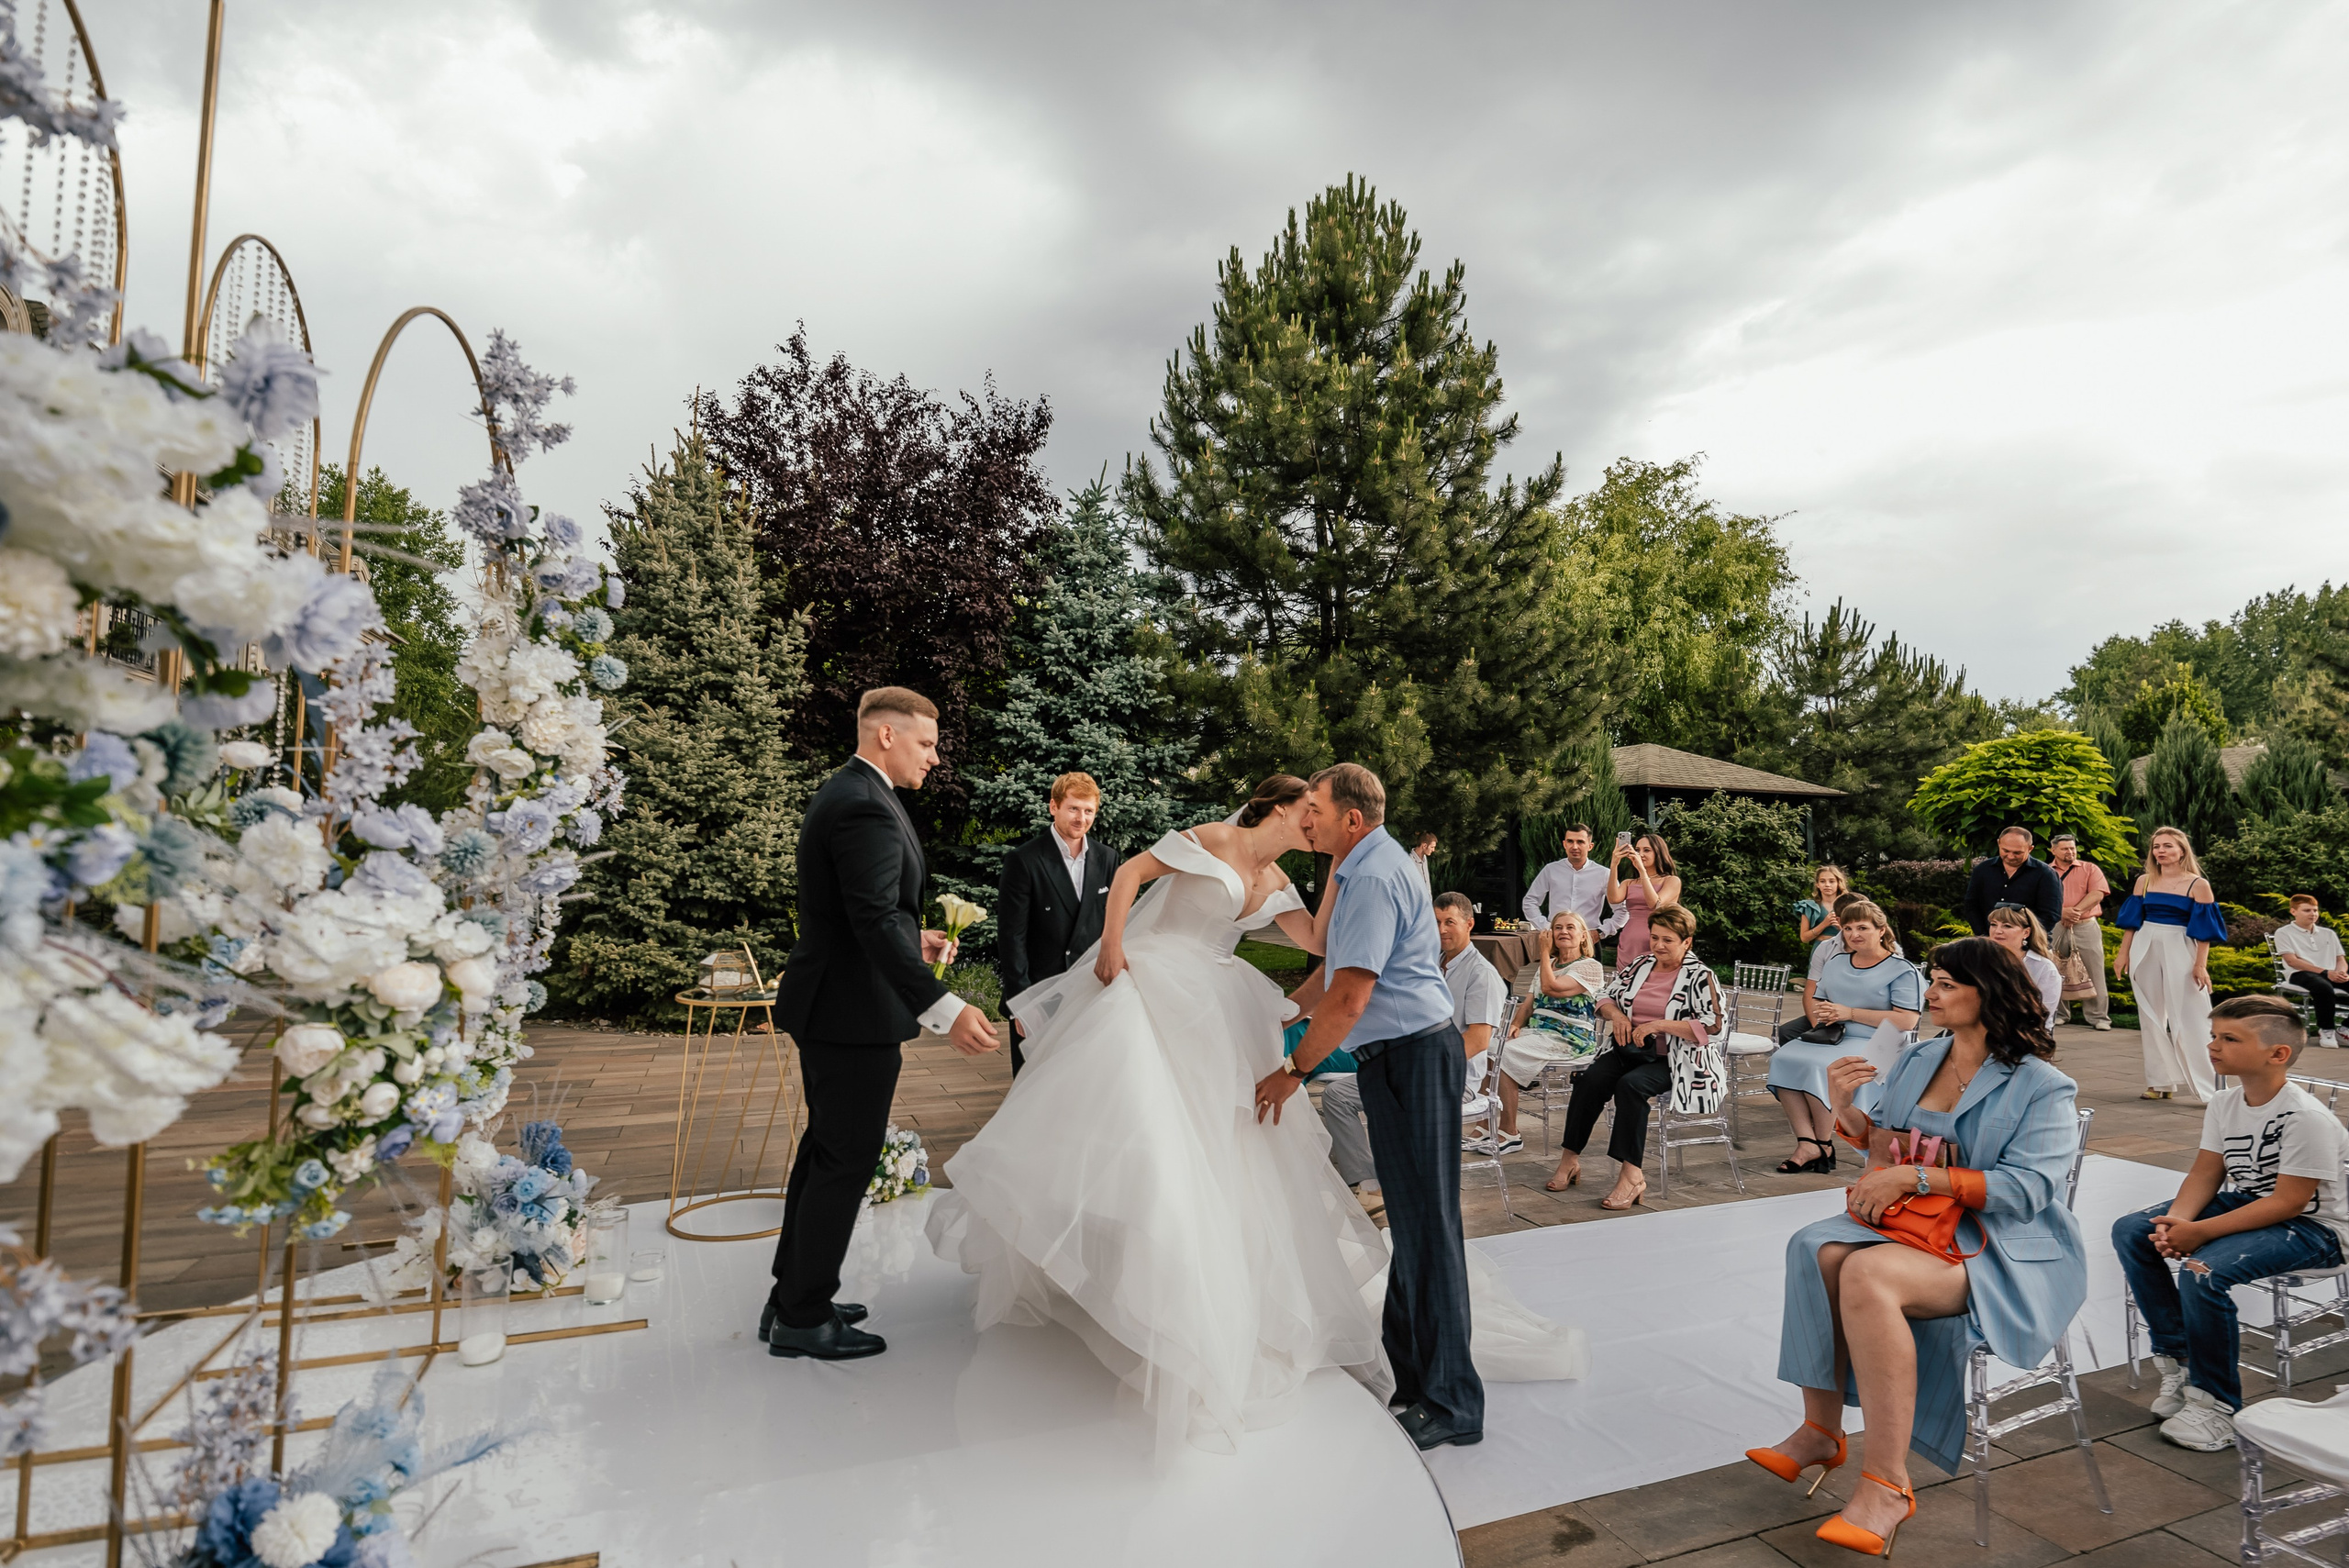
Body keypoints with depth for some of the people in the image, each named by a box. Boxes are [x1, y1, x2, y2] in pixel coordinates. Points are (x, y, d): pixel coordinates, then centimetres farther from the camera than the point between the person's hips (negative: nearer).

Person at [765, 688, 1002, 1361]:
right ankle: (803, 1319, 16)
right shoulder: (867, 809, -21)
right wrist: (943, 1009, -35)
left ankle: (791, 1298, 32)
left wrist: (913, 937, 20)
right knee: (847, 1161, 2)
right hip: (853, 1012, -11)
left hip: (824, 1004, 11)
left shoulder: (841, 793, 12)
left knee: (824, 1149, 19)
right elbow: (876, 924, -30)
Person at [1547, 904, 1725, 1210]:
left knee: (1631, 1084, -33)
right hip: (1630, 1051, 5)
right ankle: (1570, 1158, -14)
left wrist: (1659, 1025, -21)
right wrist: (1616, 1014, -5)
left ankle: (1632, 1174, -29)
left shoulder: (1699, 977, -3)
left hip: (1673, 1060, -5)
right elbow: (1605, 997, 19)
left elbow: (1711, 1026, -14)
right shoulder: (1639, 965, 14)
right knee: (1591, 1078, -23)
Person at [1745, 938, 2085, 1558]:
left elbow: (2025, 1189, -18)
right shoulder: (1916, 1059, 13)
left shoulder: (2041, 1088, -6)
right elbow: (1882, 1143, 18)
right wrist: (1846, 1108, -4)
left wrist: (1915, 1176, -25)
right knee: (1817, 1251, -25)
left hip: (2005, 1251, -6)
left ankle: (1887, 1484, -27)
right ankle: (1821, 1431, -14)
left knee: (1868, 1274, -34)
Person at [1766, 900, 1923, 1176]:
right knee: (1783, 1059, -22)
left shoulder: (1903, 970, -1)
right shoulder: (1836, 962, 20)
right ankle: (1807, 1142, -24)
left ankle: (1824, 1143, -14)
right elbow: (1815, 1000, 24)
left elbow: (1906, 1021, -11)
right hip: (1828, 1038, 6)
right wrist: (1818, 1018, -2)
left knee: (1820, 1066, -33)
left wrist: (1850, 1013, -15)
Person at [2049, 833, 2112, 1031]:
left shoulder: (2090, 869, 9)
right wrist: (2062, 912, -18)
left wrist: (2076, 910, -15)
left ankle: (2099, 1017, 4)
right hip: (2054, 928, 1)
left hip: (2086, 927, 0)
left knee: (2093, 973, -2)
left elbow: (2097, 894, -5)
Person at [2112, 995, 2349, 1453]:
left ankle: (2216, 1403, -12)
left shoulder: (2306, 1118, -25)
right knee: (2130, 1232, -4)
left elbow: (2288, 1202, -26)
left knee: (2203, 1270, -31)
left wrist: (2200, 1232, -28)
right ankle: (2177, 1357, 7)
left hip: (2310, 1226, -9)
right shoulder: (2224, 1104, 1)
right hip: (2244, 1204, 9)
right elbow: (2205, 1174, 2)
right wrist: (2176, 1222, -17)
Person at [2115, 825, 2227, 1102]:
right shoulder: (2144, 881, 6)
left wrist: (2200, 965, -11)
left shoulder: (2198, 885, -5)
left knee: (2190, 1021, -4)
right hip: (2146, 951, 4)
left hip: (2180, 952, -4)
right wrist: (2123, 953, 5)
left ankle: (2209, 1087, 4)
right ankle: (2161, 1082, 17)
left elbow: (2203, 929, -7)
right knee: (2152, 1017, 8)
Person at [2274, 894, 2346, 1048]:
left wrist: (2341, 972, -7)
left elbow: (2340, 960, 18)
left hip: (2331, 975, 6)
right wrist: (2325, 972, -17)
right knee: (2324, 987, -40)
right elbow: (2292, 961, -6)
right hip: (2302, 974, -6)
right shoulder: (2284, 933, 5)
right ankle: (2325, 1030, -21)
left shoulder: (2329, 933, 23)